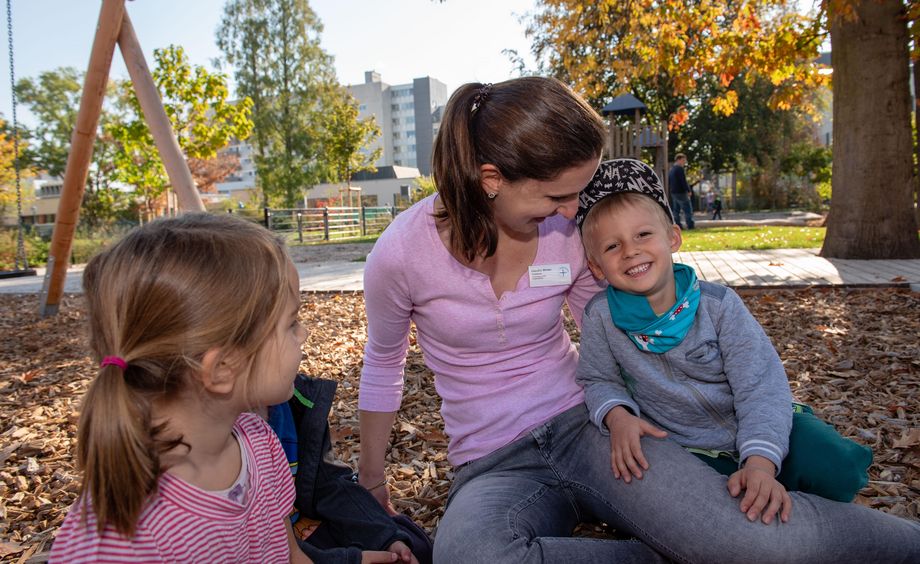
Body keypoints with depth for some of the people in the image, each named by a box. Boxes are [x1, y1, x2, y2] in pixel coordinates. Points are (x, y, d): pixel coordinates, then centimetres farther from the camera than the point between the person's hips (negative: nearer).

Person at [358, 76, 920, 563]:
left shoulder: (572, 232, -6)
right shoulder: (402, 252, -14)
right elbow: (382, 366, 4)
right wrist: (372, 480, 14)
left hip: (583, 426, 1)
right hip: (494, 467, 0)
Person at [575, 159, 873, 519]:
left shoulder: (718, 304, -14)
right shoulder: (600, 316, -12)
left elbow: (761, 388, -17)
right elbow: (598, 380, 2)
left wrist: (760, 463, -32)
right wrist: (616, 415, -22)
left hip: (754, 435, 0)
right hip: (688, 451, 0)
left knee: (836, 467, -21)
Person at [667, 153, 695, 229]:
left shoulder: (671, 169, 15)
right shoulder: (680, 169, -13)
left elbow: (668, 182, 20)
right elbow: (683, 181, -18)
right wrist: (689, 190, -13)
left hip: (673, 193, 9)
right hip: (681, 192, -9)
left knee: (676, 210, 9)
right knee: (688, 210, -6)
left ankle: (678, 225, 10)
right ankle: (690, 226, -8)